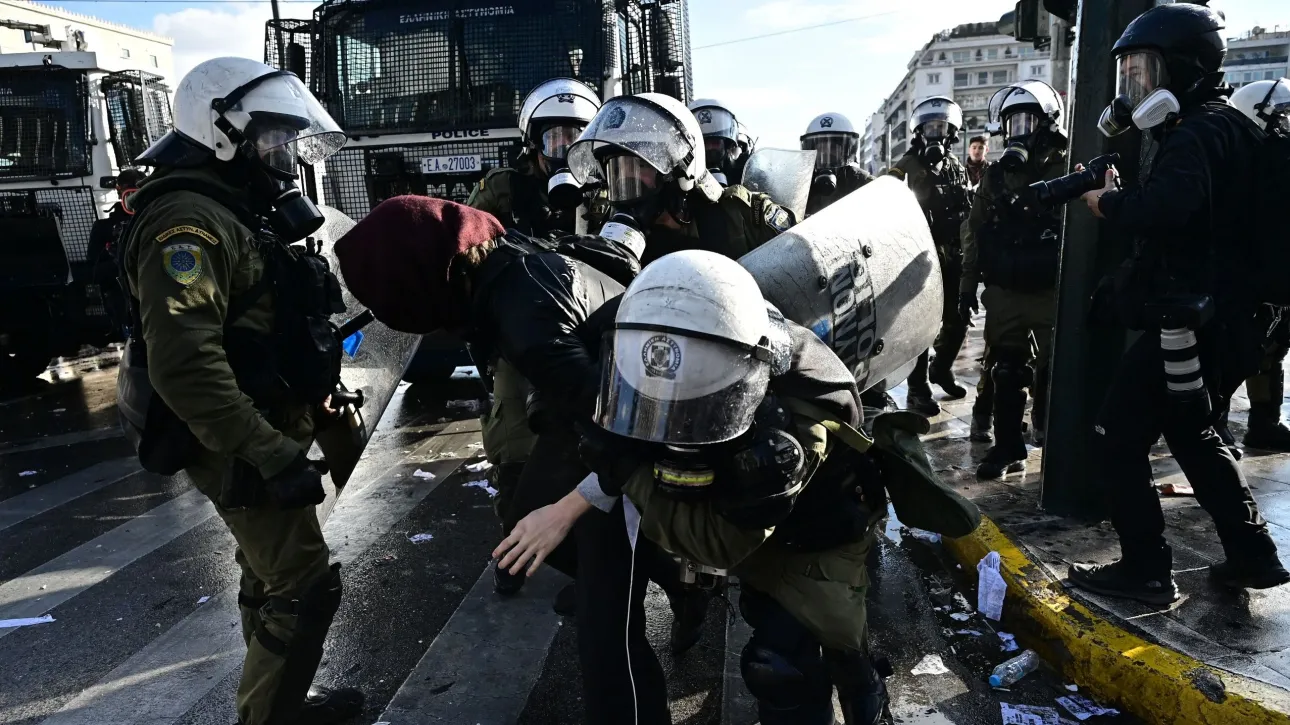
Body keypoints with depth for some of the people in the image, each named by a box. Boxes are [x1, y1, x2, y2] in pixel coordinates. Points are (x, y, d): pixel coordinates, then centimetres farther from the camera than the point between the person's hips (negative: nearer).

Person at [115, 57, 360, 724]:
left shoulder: (236, 213, 14)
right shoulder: (189, 220, -21)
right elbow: (184, 366, -31)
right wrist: (272, 457, -32)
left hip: (261, 430, 11)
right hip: (239, 444, -11)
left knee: (271, 575, 21)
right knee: (304, 586, -5)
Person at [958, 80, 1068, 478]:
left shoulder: (1067, 170, -2)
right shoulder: (996, 174, 11)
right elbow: (975, 233, 13)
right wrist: (967, 285, 11)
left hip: (1052, 293, -4)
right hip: (1003, 293, 4)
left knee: (1052, 374, 2)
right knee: (1006, 375, 7)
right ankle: (1007, 447, 15)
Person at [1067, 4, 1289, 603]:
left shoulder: (1202, 133, -16)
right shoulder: (1215, 127, 16)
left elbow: (1161, 207, -35)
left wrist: (1105, 203, -18)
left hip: (1185, 325, -10)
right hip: (1219, 322, 10)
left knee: (1119, 440, -1)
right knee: (1193, 437, 23)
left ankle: (1145, 572, 5)